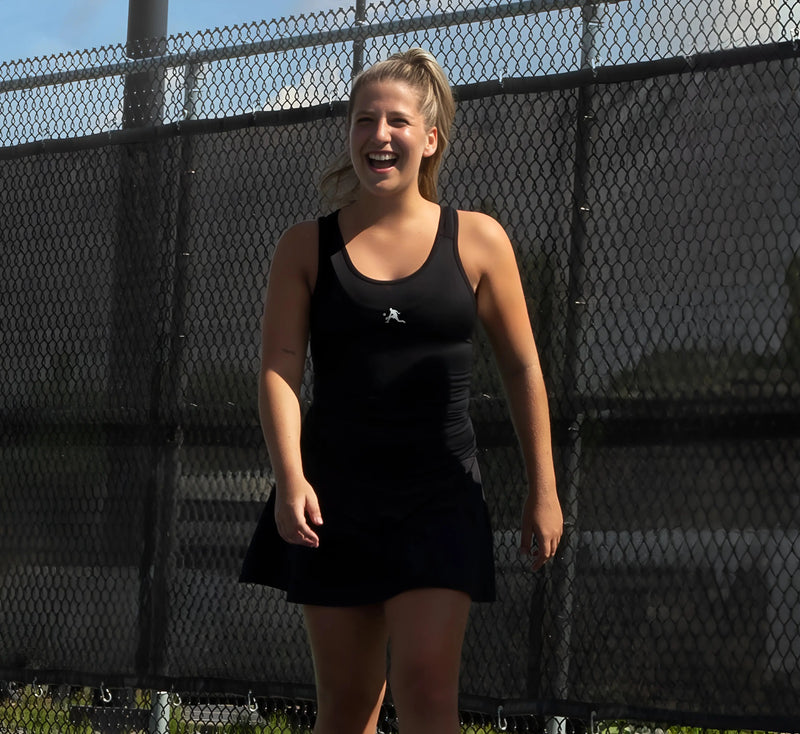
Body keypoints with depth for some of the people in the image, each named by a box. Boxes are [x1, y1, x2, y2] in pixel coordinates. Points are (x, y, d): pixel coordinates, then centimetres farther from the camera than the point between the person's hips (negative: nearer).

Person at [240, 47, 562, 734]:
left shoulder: (477, 240, 4)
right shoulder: (307, 247, 4)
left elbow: (523, 369, 9)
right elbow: (279, 367, -4)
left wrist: (543, 491, 7)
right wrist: (290, 479, -19)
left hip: (440, 497, -1)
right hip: (334, 499, 1)